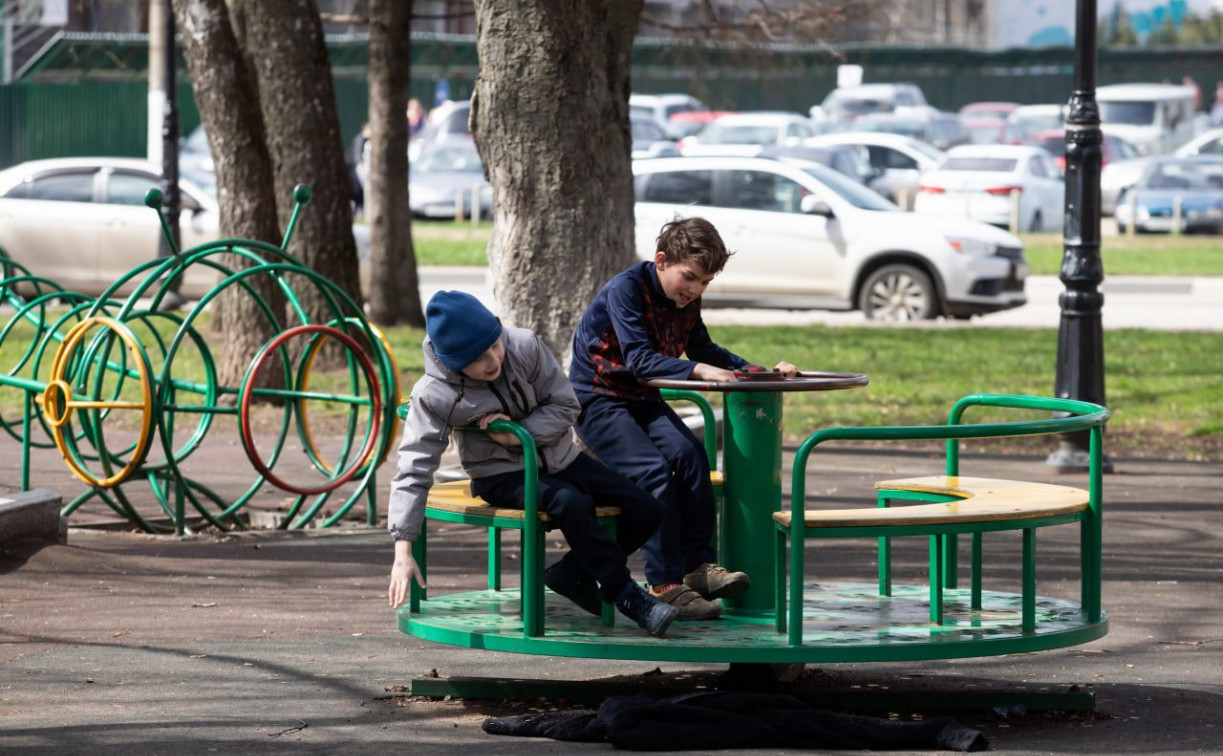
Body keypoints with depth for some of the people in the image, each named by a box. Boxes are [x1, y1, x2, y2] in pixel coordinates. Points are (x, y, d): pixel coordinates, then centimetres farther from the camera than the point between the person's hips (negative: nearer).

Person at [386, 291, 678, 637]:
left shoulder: (524, 346, -14)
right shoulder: (434, 396, -20)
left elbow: (565, 406, -6)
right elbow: (413, 470, -19)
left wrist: (520, 432, -25)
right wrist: (403, 550, -26)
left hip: (557, 458, 5)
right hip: (501, 476, -5)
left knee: (647, 511, -8)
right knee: (571, 503, -36)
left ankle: (572, 573, 7)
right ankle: (626, 595, -23)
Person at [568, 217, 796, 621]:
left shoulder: (687, 302, 5)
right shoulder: (626, 290, -20)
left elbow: (704, 351, 16)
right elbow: (639, 359, -29)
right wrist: (697, 370, -40)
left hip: (643, 399, 7)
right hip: (598, 400, -7)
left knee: (690, 455, -20)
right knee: (653, 472, -27)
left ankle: (699, 564, -17)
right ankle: (666, 584, -27)